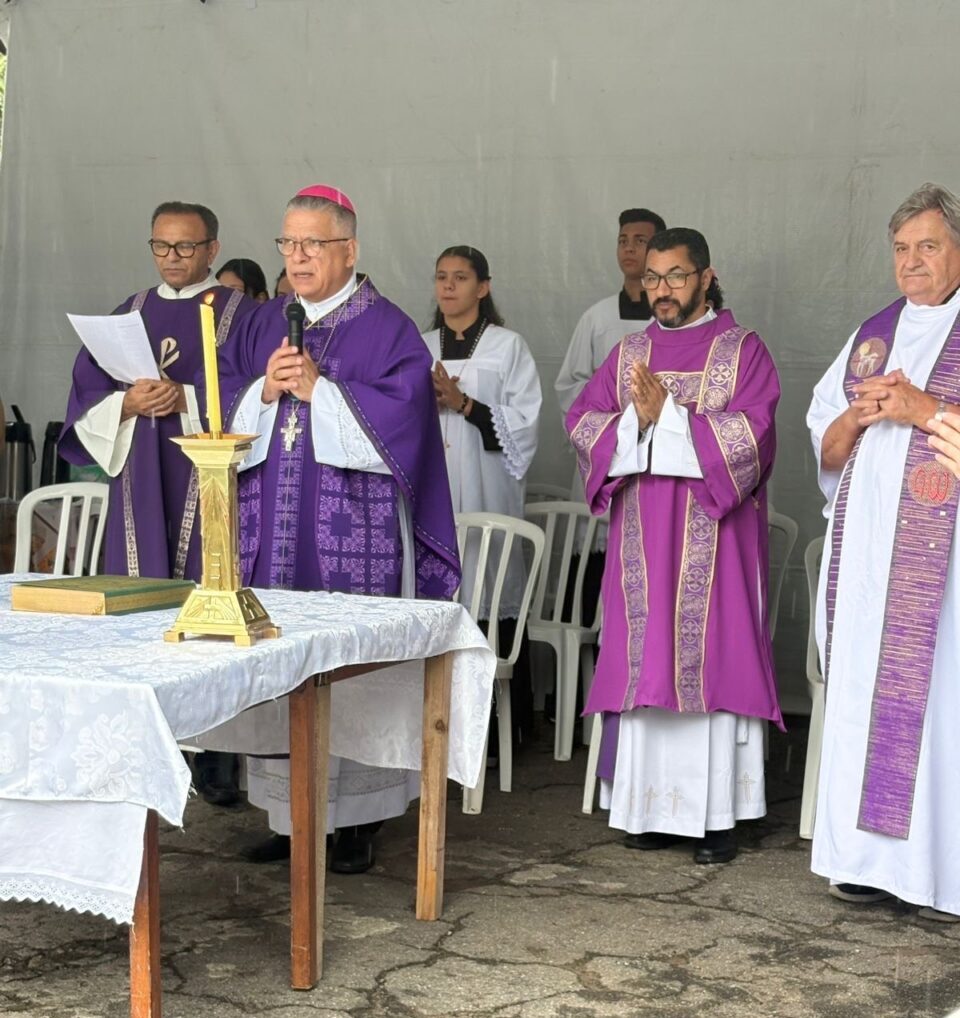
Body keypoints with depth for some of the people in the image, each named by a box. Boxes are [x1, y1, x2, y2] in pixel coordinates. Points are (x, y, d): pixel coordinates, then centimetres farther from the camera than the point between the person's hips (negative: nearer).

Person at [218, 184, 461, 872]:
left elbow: (398, 422, -11)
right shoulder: (264, 325, 15)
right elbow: (229, 420, 11)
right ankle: (289, 811, 14)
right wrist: (266, 391, -9)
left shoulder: (386, 329, 0)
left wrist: (316, 389, -13)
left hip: (353, 531, -4)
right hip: (274, 526, 5)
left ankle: (359, 819, 6)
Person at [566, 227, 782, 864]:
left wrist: (668, 413, -16)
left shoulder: (743, 351, 2)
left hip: (714, 540, -4)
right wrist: (634, 417, -12)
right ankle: (653, 806, 11)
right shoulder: (629, 353, 15)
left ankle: (718, 813, -1)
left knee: (712, 662, -5)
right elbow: (582, 422, 6)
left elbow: (749, 433, -11)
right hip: (643, 540, 4)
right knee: (646, 663, 3)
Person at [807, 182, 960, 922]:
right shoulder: (872, 336, 18)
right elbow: (825, 447, 16)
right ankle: (868, 857, 10)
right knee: (863, 692, 4)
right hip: (867, 541, 5)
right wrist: (862, 413, -3)